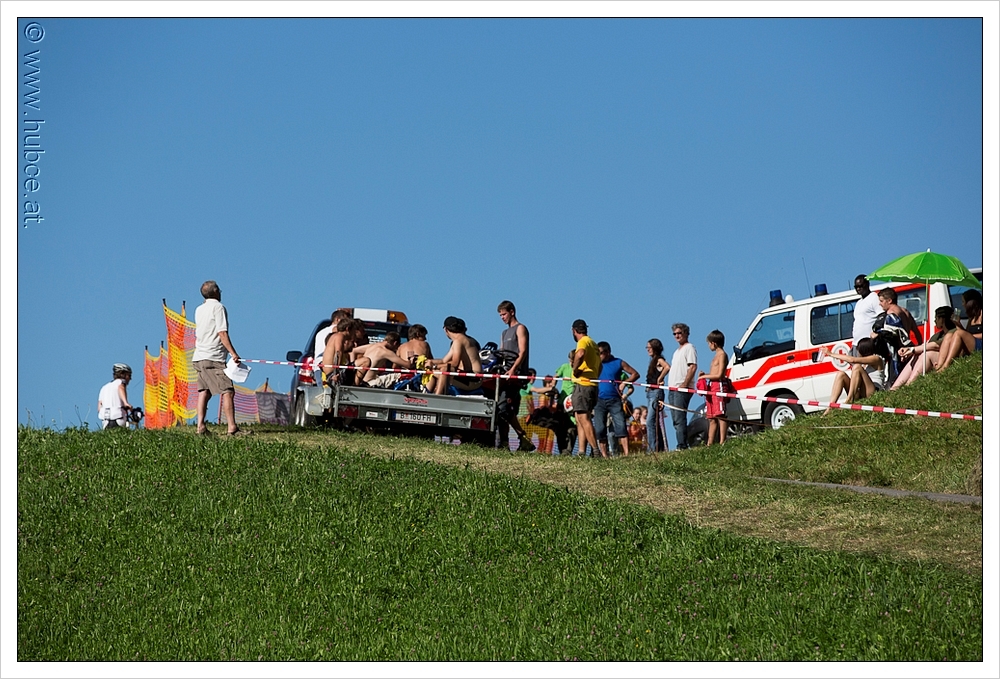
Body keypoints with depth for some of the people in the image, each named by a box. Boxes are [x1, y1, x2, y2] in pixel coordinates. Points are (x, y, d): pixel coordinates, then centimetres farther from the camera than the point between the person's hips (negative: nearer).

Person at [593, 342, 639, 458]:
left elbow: (635, 374, 6)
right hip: (599, 400, 3)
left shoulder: (618, 363, 3)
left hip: (614, 400, -3)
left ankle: (626, 453, -17)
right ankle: (604, 455, 5)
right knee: (599, 429, -1)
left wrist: (624, 383, -7)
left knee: (620, 426, -12)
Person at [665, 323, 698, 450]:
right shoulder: (677, 351, 25)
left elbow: (693, 367, -14)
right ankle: (680, 445, 7)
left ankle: (682, 446, -19)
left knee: (680, 419, -16)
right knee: (675, 420, 6)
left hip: (682, 389, -10)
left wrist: (685, 384, -21)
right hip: (672, 389, 10)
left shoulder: (689, 348, -4)